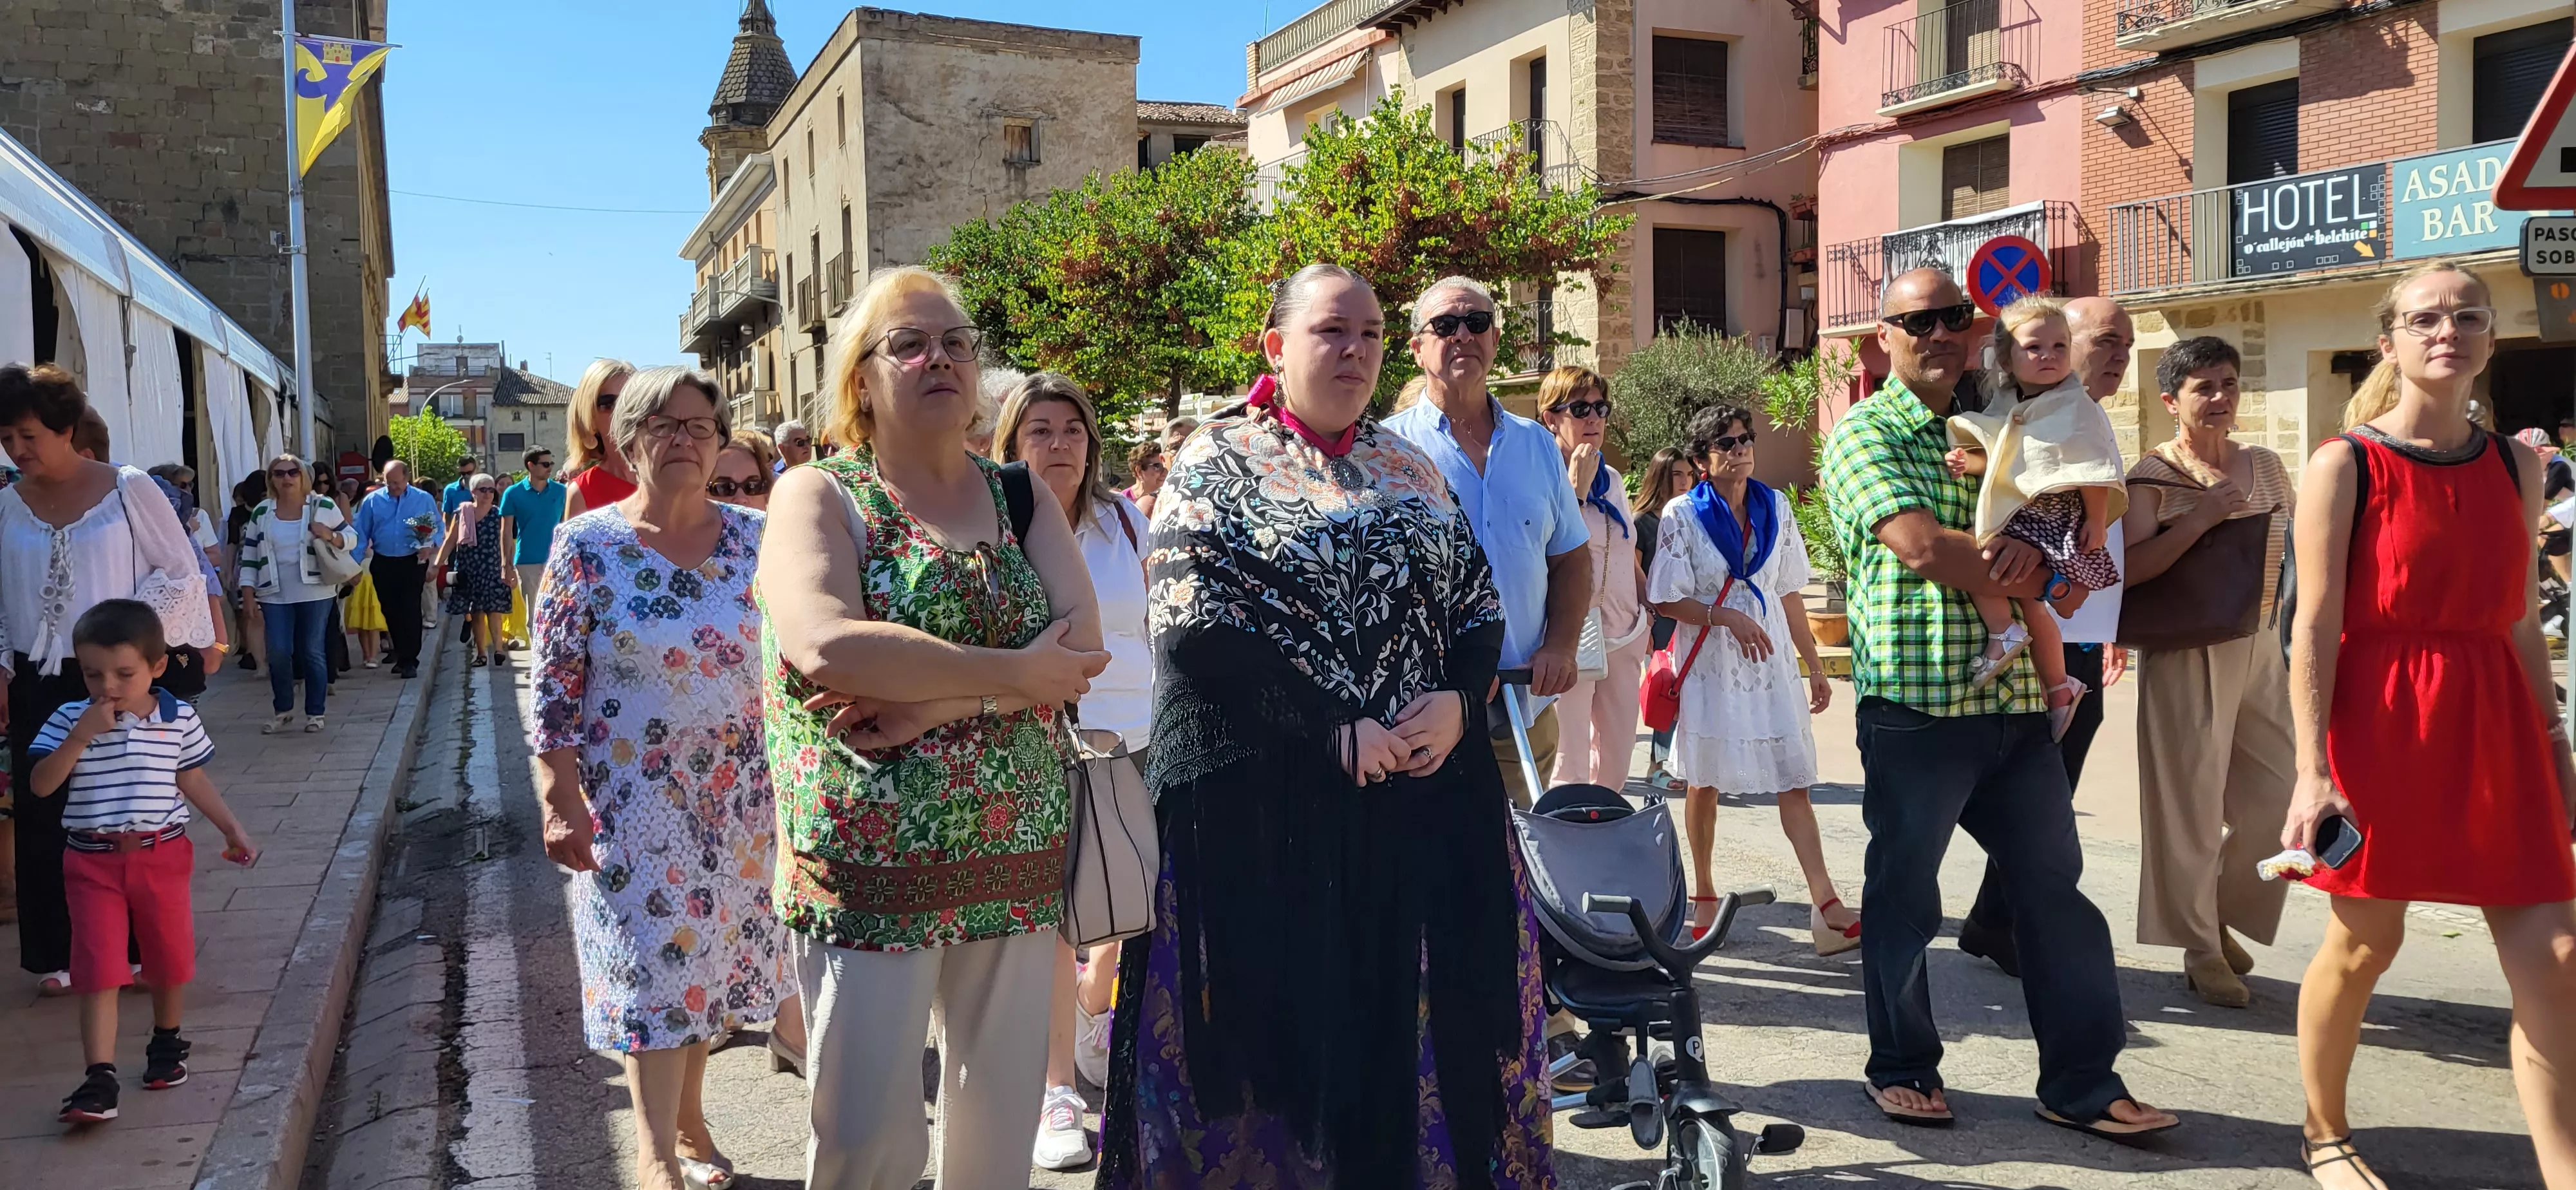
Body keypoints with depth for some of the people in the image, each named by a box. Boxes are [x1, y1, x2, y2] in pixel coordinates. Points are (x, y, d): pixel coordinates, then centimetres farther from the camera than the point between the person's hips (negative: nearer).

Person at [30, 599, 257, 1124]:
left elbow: (193, 781, 9)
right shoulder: (69, 720, -6)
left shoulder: (180, 720, -3)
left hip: (162, 855, 1)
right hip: (93, 861, -1)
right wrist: (80, 737, -23)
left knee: (170, 957, 13)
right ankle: (99, 1078, -7)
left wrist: (233, 829, 9)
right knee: (99, 968, -5)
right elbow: (40, 786, -12)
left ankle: (167, 1043, 36)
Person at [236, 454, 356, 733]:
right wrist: (248, 596, 2)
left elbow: (351, 539, 3)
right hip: (275, 596, 2)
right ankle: (283, 712, 14)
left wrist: (330, 536, -18)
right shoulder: (261, 513, 6)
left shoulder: (323, 506, 0)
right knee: (278, 653, -2)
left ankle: (315, 713, 12)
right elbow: (249, 557, 9)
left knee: (312, 652, 2)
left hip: (315, 593, -2)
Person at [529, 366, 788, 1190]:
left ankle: (686, 1119, 30)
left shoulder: (756, 540, 2)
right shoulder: (586, 545, -7)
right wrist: (561, 802, -11)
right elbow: (555, 687, -6)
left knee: (707, 960, 13)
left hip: (738, 797, 3)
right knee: (652, 964, -4)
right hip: (632, 797, -3)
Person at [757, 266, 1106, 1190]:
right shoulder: (818, 495, -1)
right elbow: (828, 646, -21)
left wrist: (936, 701, -19)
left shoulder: (1022, 499, 10)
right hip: (868, 864, -4)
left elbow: (1081, 645, -6)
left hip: (1016, 861, 4)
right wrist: (1013, 674, -16)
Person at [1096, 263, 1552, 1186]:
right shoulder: (1217, 465, -1)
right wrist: (1333, 730, -17)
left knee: (1416, 1014, 9)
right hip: (1262, 803, -4)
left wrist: (1460, 698, -8)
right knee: (1280, 1025, 2)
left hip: (1424, 787, 5)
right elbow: (1193, 627, -13)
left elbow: (1479, 599, 13)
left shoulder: (1408, 467, 14)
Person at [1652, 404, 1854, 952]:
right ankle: (1703, 894, 21)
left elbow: (1789, 593, 11)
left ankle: (1826, 905, -6)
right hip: (1709, 663, -3)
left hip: (1770, 661, 3)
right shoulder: (1683, 515, -4)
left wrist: (1815, 666, 11)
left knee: (1794, 779, -3)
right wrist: (1729, 618, -19)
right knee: (1704, 783, 6)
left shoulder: (1775, 507, 7)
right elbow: (1668, 601, -6)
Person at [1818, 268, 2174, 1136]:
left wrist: (2036, 552, -11)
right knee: (1904, 897, 7)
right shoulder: (1864, 433, -2)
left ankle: (2083, 1083, 18)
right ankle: (1901, 1067, 24)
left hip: (2017, 704, 6)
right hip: (1916, 707, -5)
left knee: (2055, 889, 7)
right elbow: (1920, 546, -17)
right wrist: (2037, 581, -7)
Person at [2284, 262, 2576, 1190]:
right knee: (2364, 941, 6)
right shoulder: (2345, 465, -5)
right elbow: (2315, 624, -10)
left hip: (2494, 726, 5)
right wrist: (2313, 770, -15)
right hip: (2377, 721, -4)